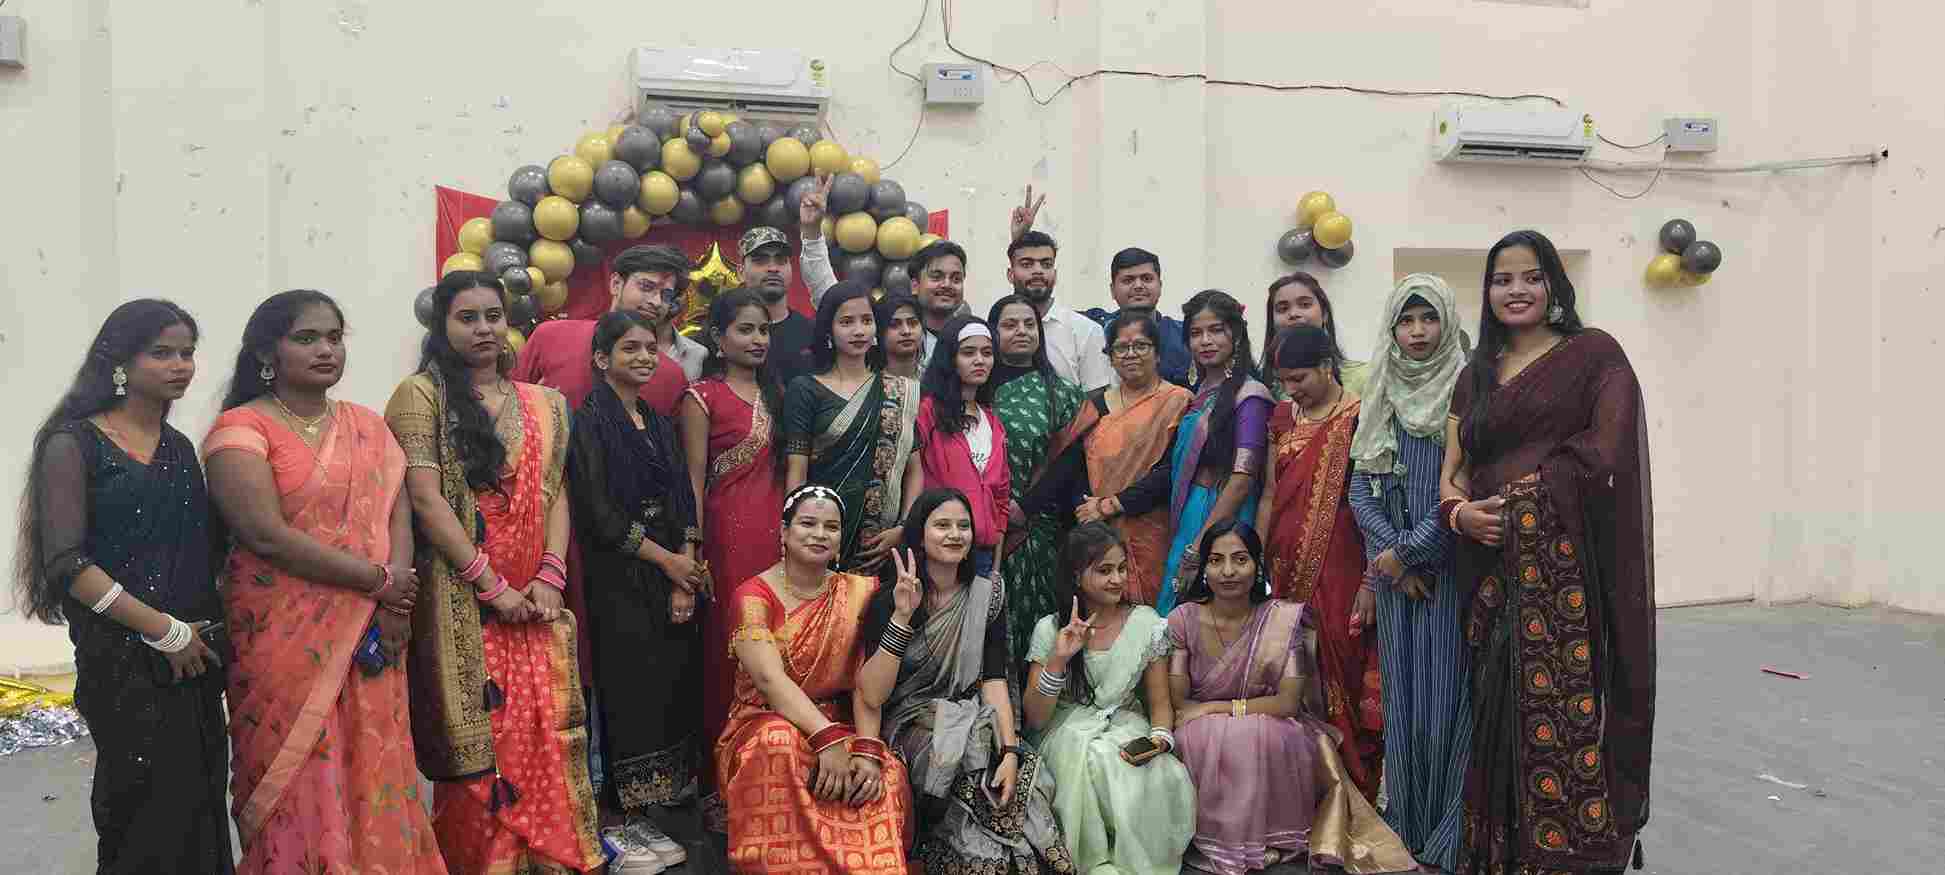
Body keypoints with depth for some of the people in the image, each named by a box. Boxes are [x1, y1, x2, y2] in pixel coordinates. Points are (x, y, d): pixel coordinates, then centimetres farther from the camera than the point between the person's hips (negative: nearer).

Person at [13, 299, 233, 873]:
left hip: (192, 656, 6)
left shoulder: (179, 447, 13)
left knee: (199, 801, 8)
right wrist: (166, 631, -15)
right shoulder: (75, 444, -5)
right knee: (147, 811, 0)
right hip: (123, 659, -6)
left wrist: (208, 624, 2)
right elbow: (67, 563, -13)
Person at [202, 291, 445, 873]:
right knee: (301, 789, 1)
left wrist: (396, 599, -11)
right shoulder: (242, 428, -6)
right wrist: (379, 580, -13)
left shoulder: (368, 427, 13)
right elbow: (267, 534, -16)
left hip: (371, 636, 5)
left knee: (375, 782, 7)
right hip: (286, 640, -5)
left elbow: (398, 511, 6)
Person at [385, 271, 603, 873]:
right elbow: (425, 499, -11)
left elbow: (554, 493, 12)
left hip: (535, 604, 5)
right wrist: (492, 585, -13)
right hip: (462, 601, -4)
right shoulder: (422, 395, -3)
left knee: (547, 739, 4)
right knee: (477, 748, -1)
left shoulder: (541, 405, 14)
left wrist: (549, 577, -4)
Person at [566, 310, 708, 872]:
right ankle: (624, 822, 6)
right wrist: (667, 561, -10)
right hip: (619, 581, -6)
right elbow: (598, 510, -13)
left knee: (672, 687, 6)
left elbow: (683, 502, 9)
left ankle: (645, 813, 15)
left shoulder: (660, 425, 14)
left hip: (675, 575, 6)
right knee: (629, 691, -4)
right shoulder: (589, 421, -5)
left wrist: (686, 578, -4)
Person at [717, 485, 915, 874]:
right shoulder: (753, 595, -9)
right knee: (781, 747, -37)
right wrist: (829, 740, -35)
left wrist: (868, 749, -24)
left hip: (838, 728, 2)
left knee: (886, 773, -28)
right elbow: (770, 678, -22)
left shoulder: (858, 592, 2)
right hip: (763, 724, -2)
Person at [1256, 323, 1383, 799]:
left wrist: (1371, 581, -14)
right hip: (1286, 573, 5)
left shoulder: (1359, 418, -6)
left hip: (1340, 576, -5)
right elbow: (1270, 496, 12)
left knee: (1339, 686, -2)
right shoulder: (1283, 416, 12)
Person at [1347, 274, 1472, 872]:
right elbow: (1360, 487, 7)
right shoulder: (1380, 397, 11)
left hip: (1452, 566, -4)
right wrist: (1390, 556, -7)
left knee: (1447, 694, -3)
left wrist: (1407, 550, -9)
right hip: (1394, 569, 4)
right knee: (1403, 696, 7)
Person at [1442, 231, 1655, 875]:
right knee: (1501, 721, 7)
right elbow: (1451, 475, 14)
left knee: (1567, 719, -9)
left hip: (1569, 566, -5)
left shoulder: (1594, 354, 4)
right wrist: (1460, 511, -7)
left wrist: (1515, 496, -8)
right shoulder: (1475, 375, 18)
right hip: (1493, 574, 5)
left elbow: (1604, 453, -7)